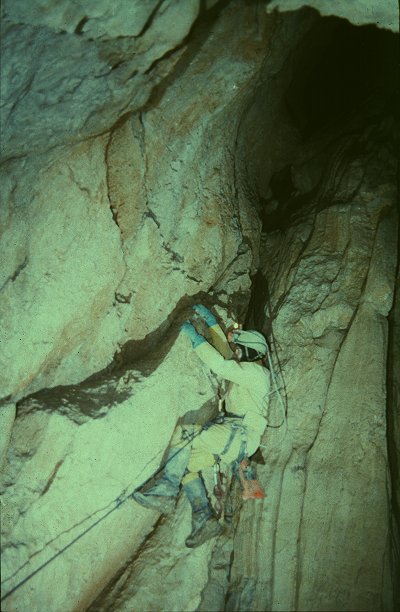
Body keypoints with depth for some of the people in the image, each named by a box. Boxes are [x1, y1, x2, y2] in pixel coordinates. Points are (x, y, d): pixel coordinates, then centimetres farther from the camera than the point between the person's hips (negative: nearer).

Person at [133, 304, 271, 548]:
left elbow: (220, 365, -18)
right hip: (234, 436, 10)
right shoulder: (246, 369, 24)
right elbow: (224, 350, 29)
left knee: (185, 432, -24)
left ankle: (165, 492, -25)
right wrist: (211, 321, 22)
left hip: (240, 434, -10)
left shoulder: (255, 371, -5)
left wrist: (196, 337, -12)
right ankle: (205, 519, -4)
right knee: (187, 460, -1)